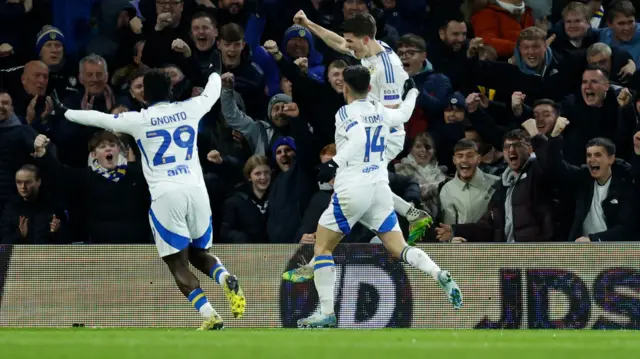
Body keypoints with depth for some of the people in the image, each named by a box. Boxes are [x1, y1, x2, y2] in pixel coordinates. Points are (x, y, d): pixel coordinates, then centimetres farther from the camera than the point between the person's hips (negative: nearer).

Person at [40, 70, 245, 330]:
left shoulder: (138, 121, 4)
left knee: (178, 265, 2)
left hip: (165, 195, -3)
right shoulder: (188, 110, 10)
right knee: (198, 254, 21)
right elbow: (212, 93, 31)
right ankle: (225, 278, -12)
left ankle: (210, 317, -15)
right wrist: (214, 72, 53)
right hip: (195, 190, 3)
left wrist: (65, 112, 32)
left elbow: (98, 118, 16)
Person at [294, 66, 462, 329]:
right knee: (399, 248, 6)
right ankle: (440, 276, -22)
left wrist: (335, 162, -18)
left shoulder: (345, 113, -4)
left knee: (322, 247, 7)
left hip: (351, 190, -5)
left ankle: (327, 314, -1)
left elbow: (358, 138, -23)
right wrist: (413, 93, 54)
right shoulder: (380, 112, 13)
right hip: (380, 188, 5)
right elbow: (403, 115, 35)